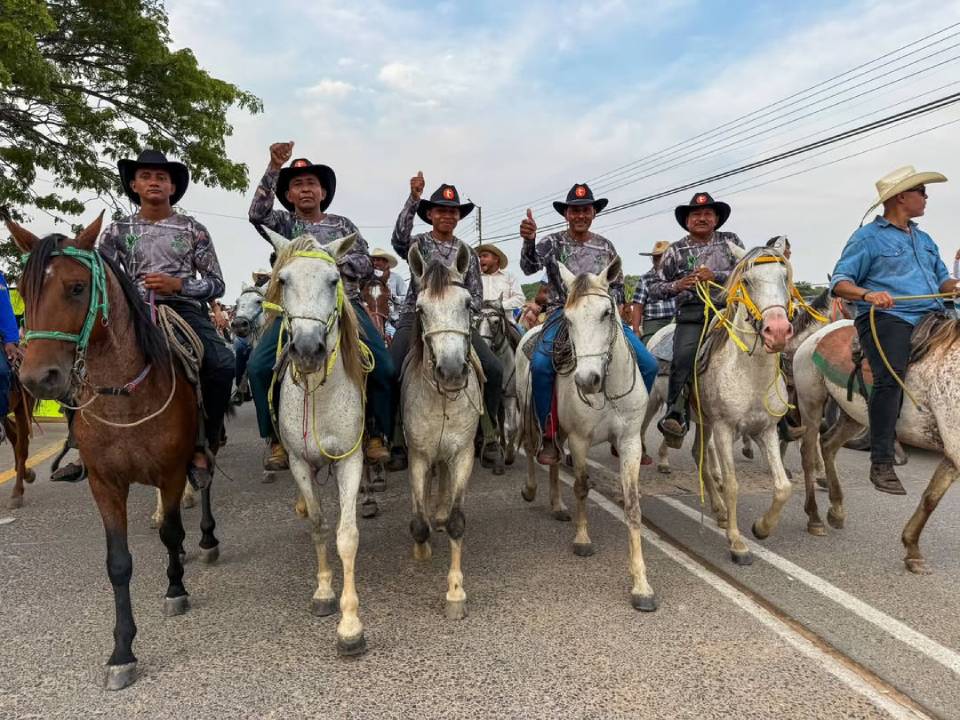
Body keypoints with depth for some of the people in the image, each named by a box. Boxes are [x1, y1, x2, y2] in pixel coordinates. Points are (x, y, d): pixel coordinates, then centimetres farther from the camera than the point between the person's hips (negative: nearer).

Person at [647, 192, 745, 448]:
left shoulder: (731, 241, 16)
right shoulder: (676, 251, 13)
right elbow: (653, 289, 12)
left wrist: (716, 276, -12)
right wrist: (676, 286, -8)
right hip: (692, 315, -2)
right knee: (683, 357, -24)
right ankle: (675, 414, -19)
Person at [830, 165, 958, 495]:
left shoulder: (924, 239, 27)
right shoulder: (868, 237, 5)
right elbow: (839, 282, -1)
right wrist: (868, 294, -21)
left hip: (931, 316, 8)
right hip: (886, 318, -8)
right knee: (891, 375, -29)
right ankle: (881, 464, -28)